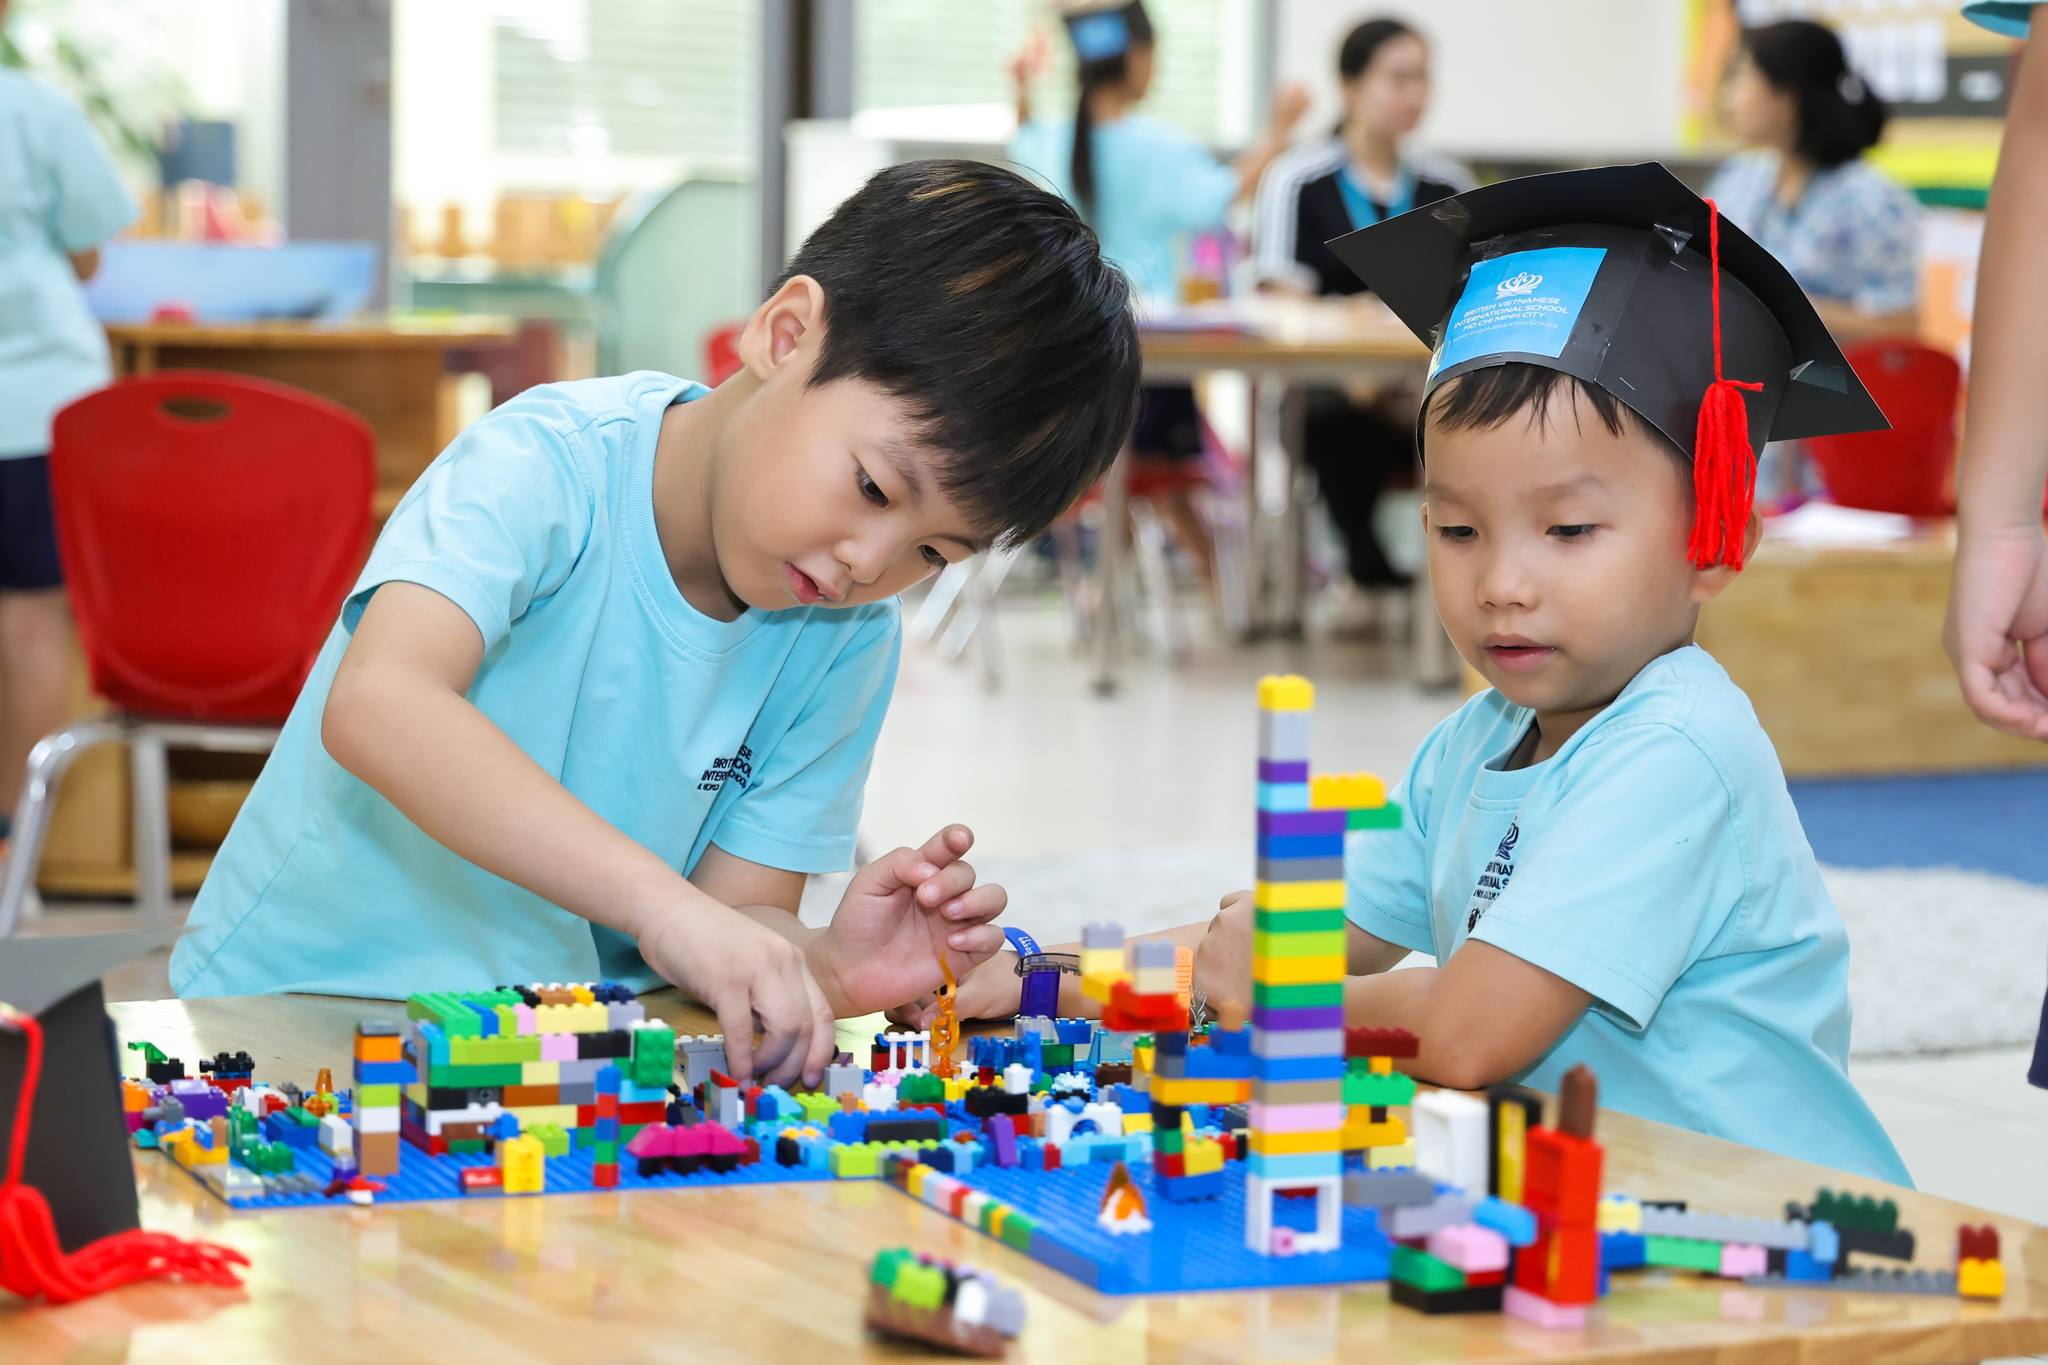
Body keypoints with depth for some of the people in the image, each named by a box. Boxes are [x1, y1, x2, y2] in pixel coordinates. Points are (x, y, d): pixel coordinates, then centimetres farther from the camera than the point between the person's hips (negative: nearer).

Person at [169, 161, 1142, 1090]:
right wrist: (666, 904, -44)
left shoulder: (848, 641, 0)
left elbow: (736, 913, -2)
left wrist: (823, 968, -26)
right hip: (306, 1003, -4)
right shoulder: (549, 467, -17)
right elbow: (378, 706, -35)